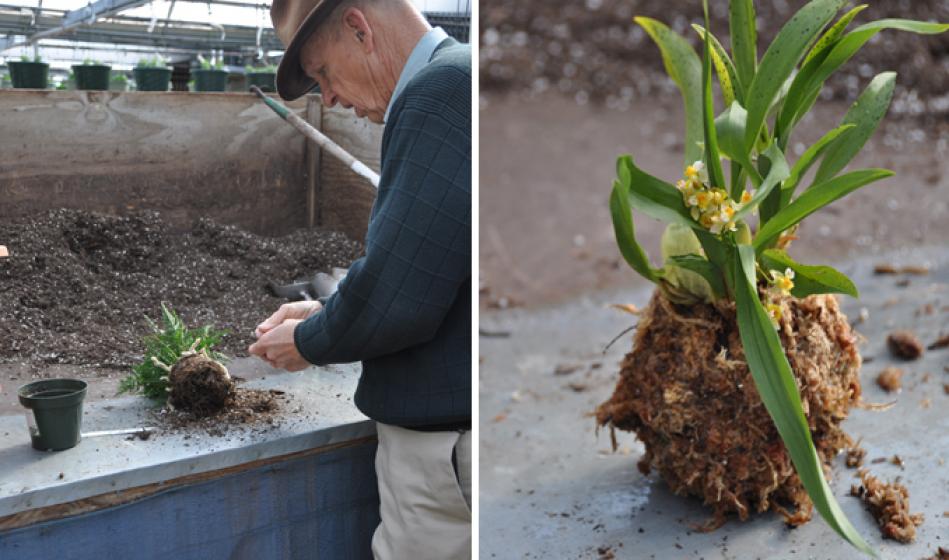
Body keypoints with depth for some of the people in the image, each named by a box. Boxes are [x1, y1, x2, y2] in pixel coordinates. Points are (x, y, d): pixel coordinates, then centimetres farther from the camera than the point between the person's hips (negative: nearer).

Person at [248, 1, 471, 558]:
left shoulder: (441, 87, -20)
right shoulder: (457, 78, 12)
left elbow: (394, 298, -25)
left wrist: (309, 343, -5)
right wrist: (325, 314, 13)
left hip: (444, 443, -10)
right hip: (446, 425, 10)